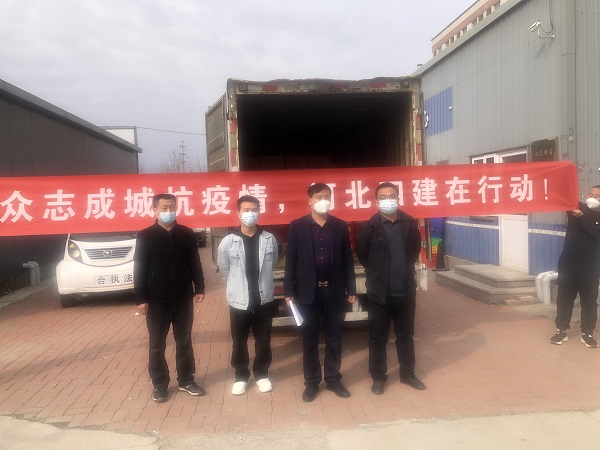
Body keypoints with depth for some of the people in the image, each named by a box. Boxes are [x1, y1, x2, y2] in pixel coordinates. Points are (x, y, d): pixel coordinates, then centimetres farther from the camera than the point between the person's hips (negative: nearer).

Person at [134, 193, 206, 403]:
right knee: (157, 345, 8)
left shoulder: (186, 234, 2)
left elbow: (194, 263, 8)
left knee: (184, 342, 12)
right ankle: (160, 385, 22)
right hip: (157, 301, -2)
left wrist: (199, 288, 3)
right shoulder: (145, 236, -4)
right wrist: (141, 299, -9)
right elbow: (140, 270, -5)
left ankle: (186, 381, 26)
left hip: (183, 299, 2)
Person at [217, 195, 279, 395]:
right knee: (239, 341, 12)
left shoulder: (269, 239, -5)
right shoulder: (228, 241, -9)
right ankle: (241, 376, 30)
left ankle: (262, 374, 32)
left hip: (264, 299, 1)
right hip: (239, 300, -1)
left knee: (263, 340, 14)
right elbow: (224, 268, 6)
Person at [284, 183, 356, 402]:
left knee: (334, 338, 11)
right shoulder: (297, 226, -2)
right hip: (308, 291, -1)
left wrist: (351, 289, 4)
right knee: (309, 339, 9)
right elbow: (291, 261, -2)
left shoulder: (340, 226, 3)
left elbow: (347, 259, 6)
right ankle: (311, 382, 22)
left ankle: (333, 379, 25)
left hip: (334, 291, 2)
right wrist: (289, 292, -5)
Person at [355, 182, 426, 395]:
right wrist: (376, 273, 7)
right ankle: (378, 378, 23)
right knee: (377, 338, 8)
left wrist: (405, 270, 12)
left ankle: (407, 374, 33)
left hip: (406, 290, 3)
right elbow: (361, 254, 3)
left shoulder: (410, 223, 0)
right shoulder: (369, 227, -8)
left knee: (406, 336, 17)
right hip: (379, 292, -2)